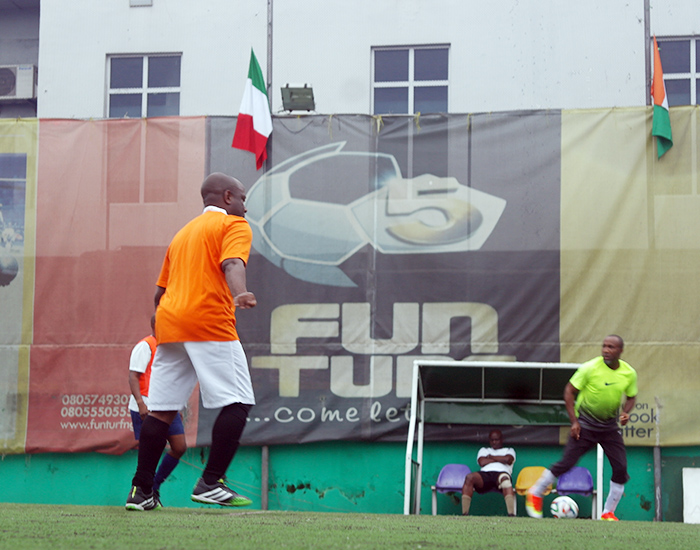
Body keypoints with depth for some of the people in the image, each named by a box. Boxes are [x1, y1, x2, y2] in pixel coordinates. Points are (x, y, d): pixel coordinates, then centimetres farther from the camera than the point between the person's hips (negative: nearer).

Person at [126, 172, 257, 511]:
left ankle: (141, 491, 6)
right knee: (237, 402, -5)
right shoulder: (234, 225, 7)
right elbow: (232, 264, -15)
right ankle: (210, 483, -13)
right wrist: (239, 294, -31)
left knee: (161, 409, 7)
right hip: (210, 324, -8)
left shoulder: (183, 233, 29)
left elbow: (159, 291, 31)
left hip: (168, 325, 8)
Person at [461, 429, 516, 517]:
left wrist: (491, 457, 13)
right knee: (469, 477, -33)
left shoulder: (509, 450, 29)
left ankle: (511, 514, -54)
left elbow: (508, 460, 3)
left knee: (504, 478, -42)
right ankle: (464, 513, -37)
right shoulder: (484, 450, 34)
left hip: (501, 473, -2)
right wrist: (500, 459, 14)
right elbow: (482, 462, 11)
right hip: (484, 473, 2)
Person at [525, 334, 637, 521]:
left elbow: (630, 397, 12)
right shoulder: (590, 368, -16)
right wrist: (574, 421, -13)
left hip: (610, 426, 4)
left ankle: (608, 512, 8)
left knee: (621, 467, -7)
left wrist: (626, 413, -9)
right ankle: (535, 493, 14)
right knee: (566, 463, -7)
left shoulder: (629, 373, -4)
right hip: (585, 423, -4)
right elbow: (569, 390, -9)